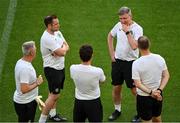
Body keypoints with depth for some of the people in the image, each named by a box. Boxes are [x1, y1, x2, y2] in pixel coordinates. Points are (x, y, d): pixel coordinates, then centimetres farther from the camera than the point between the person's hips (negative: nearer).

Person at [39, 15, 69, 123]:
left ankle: (53, 114, 33)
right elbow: (62, 52, -25)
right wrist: (63, 48, -2)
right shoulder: (47, 38, -25)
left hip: (60, 67, 9)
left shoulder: (57, 32, 4)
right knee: (54, 95, -7)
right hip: (52, 69, -9)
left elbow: (66, 46, 6)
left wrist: (61, 50, -15)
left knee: (54, 93, 19)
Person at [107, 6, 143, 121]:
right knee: (116, 88, 12)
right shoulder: (119, 25, 1)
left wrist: (127, 32, -27)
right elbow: (110, 36, 19)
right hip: (117, 60, 5)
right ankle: (117, 110, 30)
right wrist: (112, 53, 13)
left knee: (135, 89, 2)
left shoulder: (137, 29, -16)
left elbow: (134, 46, -28)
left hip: (130, 62, -5)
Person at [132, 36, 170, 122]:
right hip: (158, 95, 4)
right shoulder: (159, 58, -10)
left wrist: (150, 92, -18)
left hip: (144, 96, -4)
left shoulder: (136, 63, -22)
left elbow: (137, 84, -22)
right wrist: (159, 90, -10)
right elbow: (166, 76, -4)